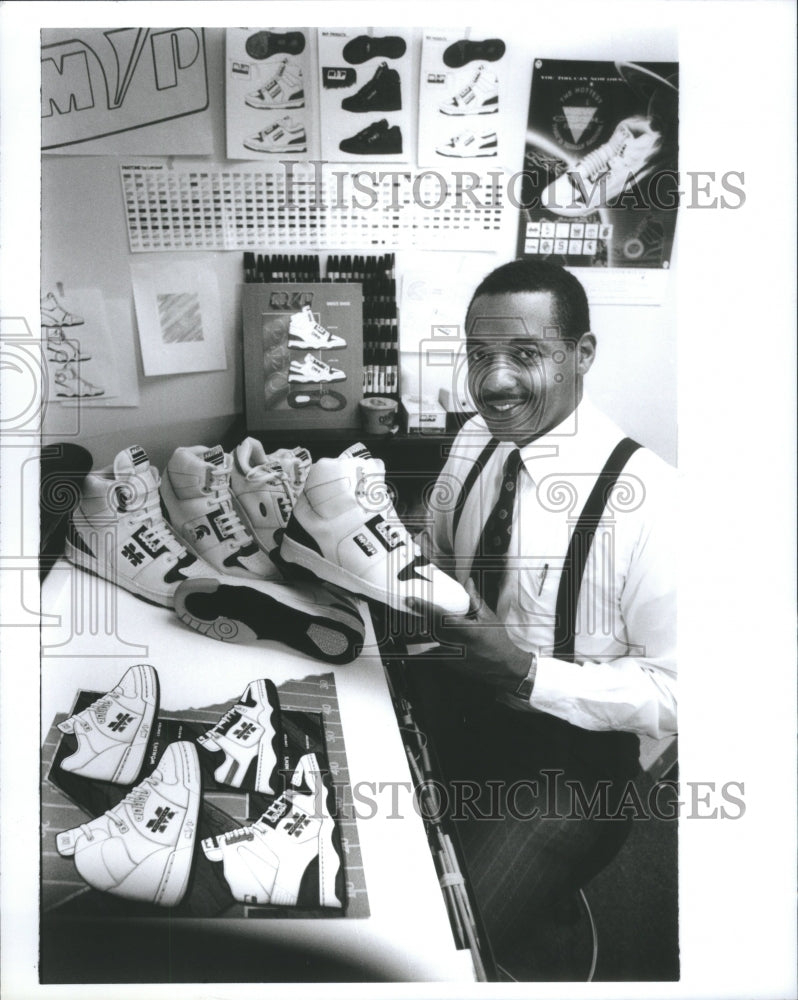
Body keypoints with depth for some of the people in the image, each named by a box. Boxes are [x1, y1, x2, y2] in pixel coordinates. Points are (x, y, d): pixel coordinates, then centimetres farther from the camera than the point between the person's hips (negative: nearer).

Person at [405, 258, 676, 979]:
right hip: (455, 703, 6)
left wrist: (525, 672, -26)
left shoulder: (646, 498, -22)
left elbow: (674, 688, -17)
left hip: (568, 757, -6)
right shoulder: (475, 444, -2)